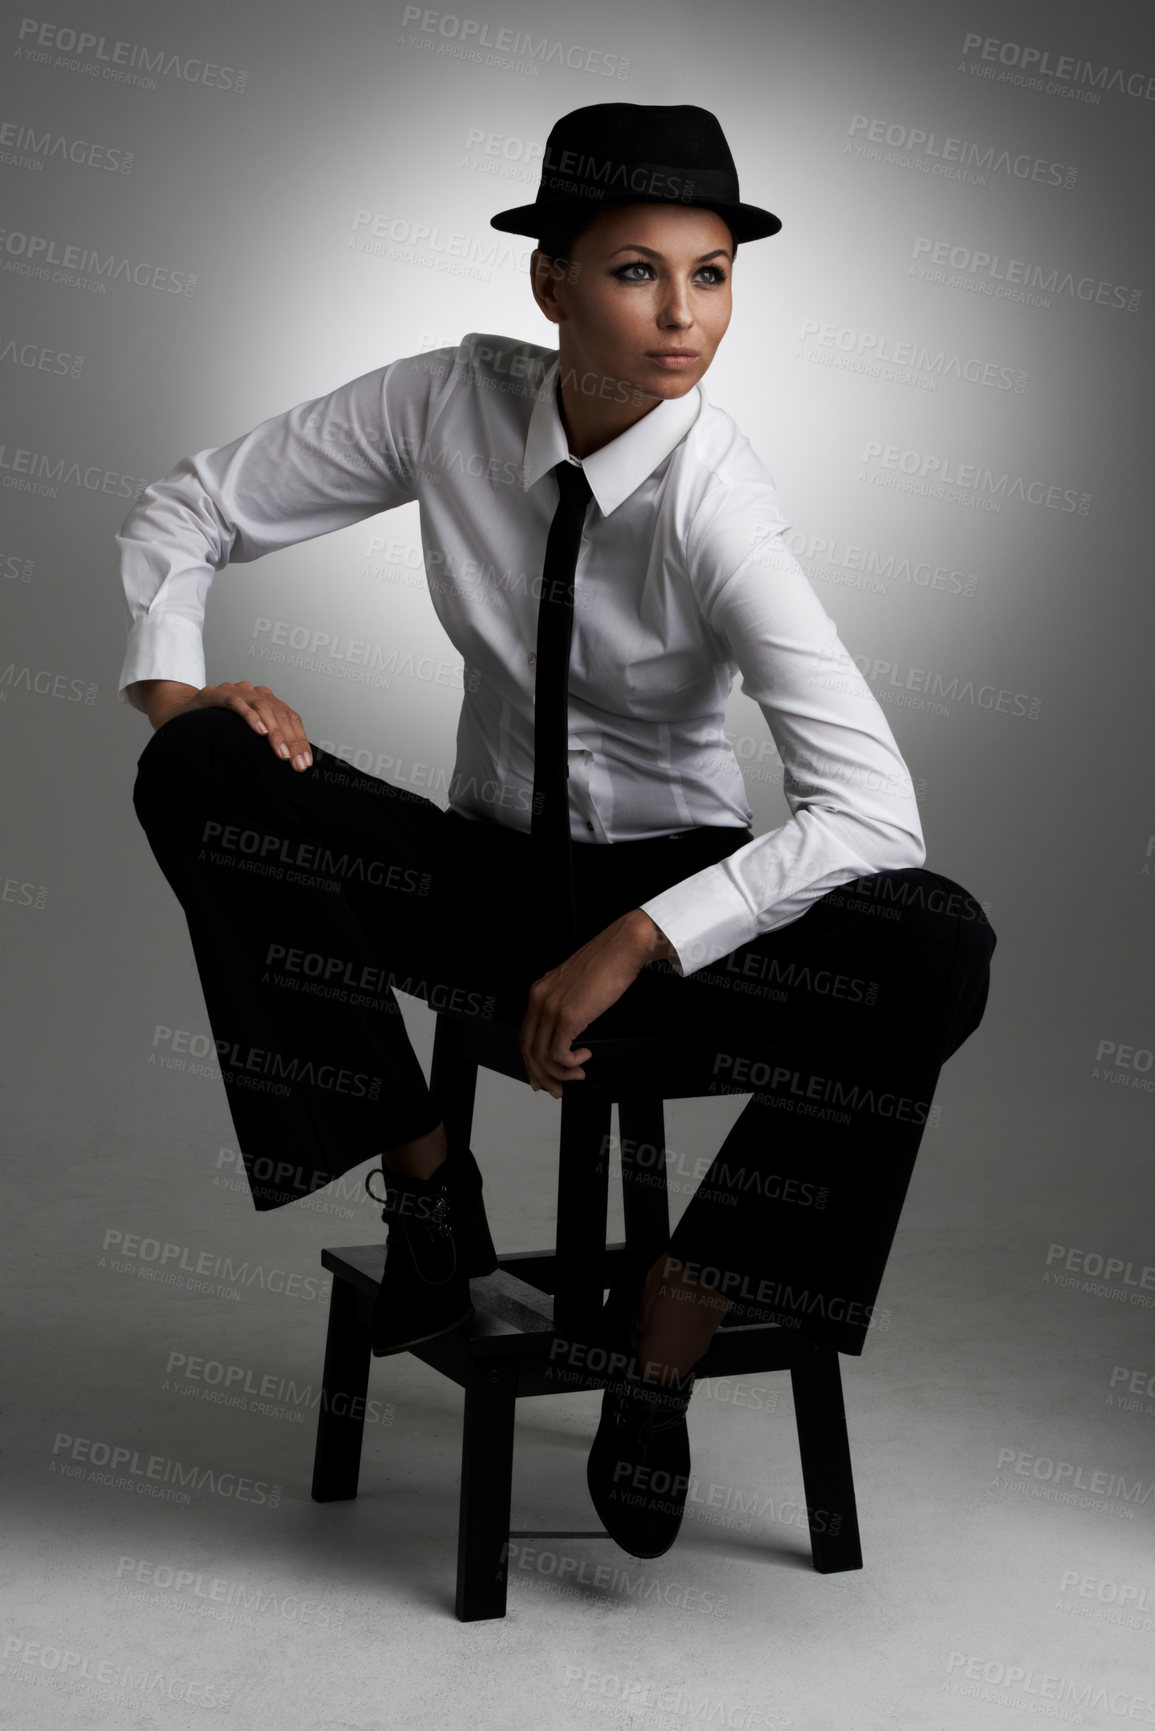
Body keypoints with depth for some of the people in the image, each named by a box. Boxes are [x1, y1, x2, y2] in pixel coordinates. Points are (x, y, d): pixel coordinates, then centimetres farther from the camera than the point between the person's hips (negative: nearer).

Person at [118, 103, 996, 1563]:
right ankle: (421, 1174, -9)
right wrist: (170, 682, -16)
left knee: (939, 954, -33)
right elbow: (190, 511, 2)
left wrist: (634, 944, -32)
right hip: (485, 883, 3)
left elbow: (872, 809, -29)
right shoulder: (454, 402, -9)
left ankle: (672, 1317, -13)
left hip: (676, 899, -2)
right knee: (200, 771, -23)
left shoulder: (712, 502, -21)